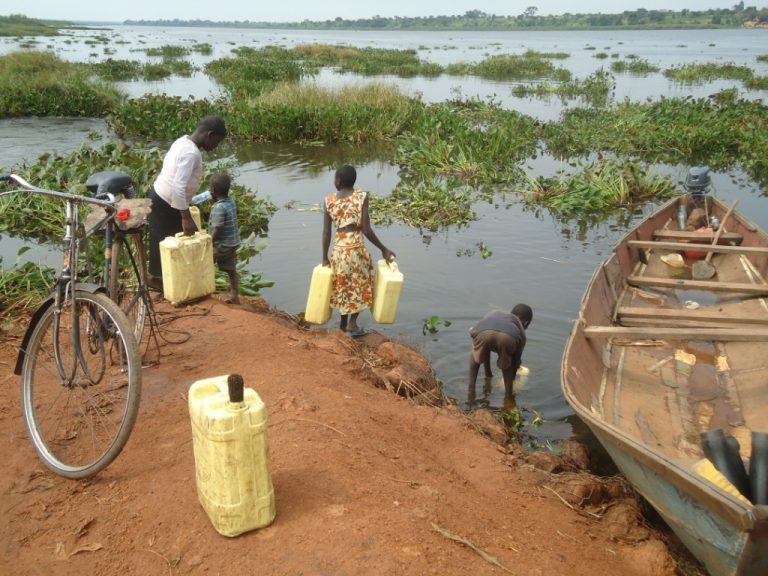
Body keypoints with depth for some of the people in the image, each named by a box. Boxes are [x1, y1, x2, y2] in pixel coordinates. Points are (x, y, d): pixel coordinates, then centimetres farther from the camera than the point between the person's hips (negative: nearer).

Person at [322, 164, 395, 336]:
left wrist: (325, 258, 9)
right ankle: (352, 324, 16)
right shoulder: (361, 197, -9)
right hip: (357, 247, -3)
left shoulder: (329, 200, -1)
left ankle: (344, 322, 34)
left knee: (343, 285, 22)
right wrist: (383, 249, -3)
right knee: (360, 285, 18)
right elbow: (367, 230, -14)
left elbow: (326, 232, -1)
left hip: (339, 248, 3)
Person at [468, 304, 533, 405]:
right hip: (508, 336, -1)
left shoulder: (493, 313, 47)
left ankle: (471, 387, 30)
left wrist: (488, 372, 67)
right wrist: (511, 380, 61)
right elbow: (516, 361, 42)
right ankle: (508, 395, 27)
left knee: (476, 356, 36)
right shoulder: (520, 332, 38)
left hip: (482, 332, 2)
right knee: (506, 363, 32)